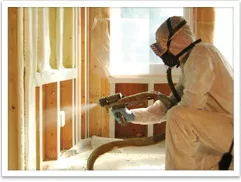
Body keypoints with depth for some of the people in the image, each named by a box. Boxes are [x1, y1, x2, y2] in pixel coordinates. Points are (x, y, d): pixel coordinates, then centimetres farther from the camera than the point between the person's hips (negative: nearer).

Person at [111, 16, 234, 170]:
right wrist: (131, 115, 10)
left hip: (232, 128, -10)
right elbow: (166, 109, 18)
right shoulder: (188, 67, 15)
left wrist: (173, 107, -1)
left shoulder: (201, 53, -14)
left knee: (179, 116, -26)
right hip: (225, 129, 10)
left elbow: (192, 104, -22)